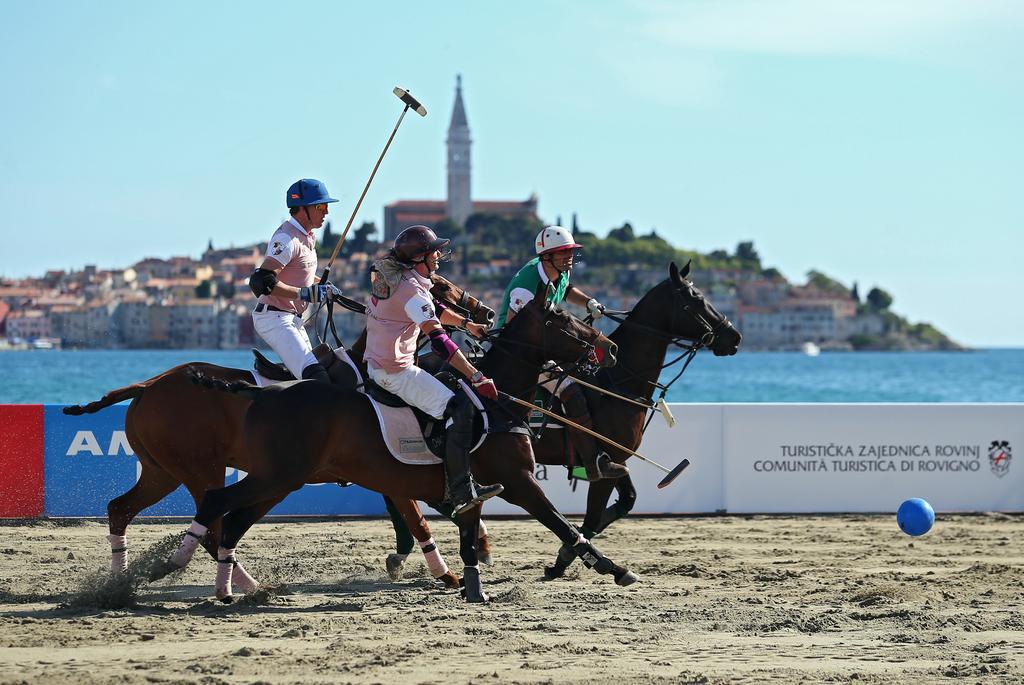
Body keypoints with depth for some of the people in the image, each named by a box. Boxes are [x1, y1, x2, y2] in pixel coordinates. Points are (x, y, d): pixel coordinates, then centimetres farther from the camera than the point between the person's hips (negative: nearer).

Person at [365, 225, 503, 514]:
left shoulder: (387, 273, 11)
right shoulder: (412, 289, -19)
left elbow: (431, 308, 26)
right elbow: (439, 341, -26)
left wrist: (467, 324, 23)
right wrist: (477, 378, -26)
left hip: (373, 362, 10)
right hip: (395, 371, -10)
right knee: (460, 408, -14)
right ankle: (461, 492, -20)